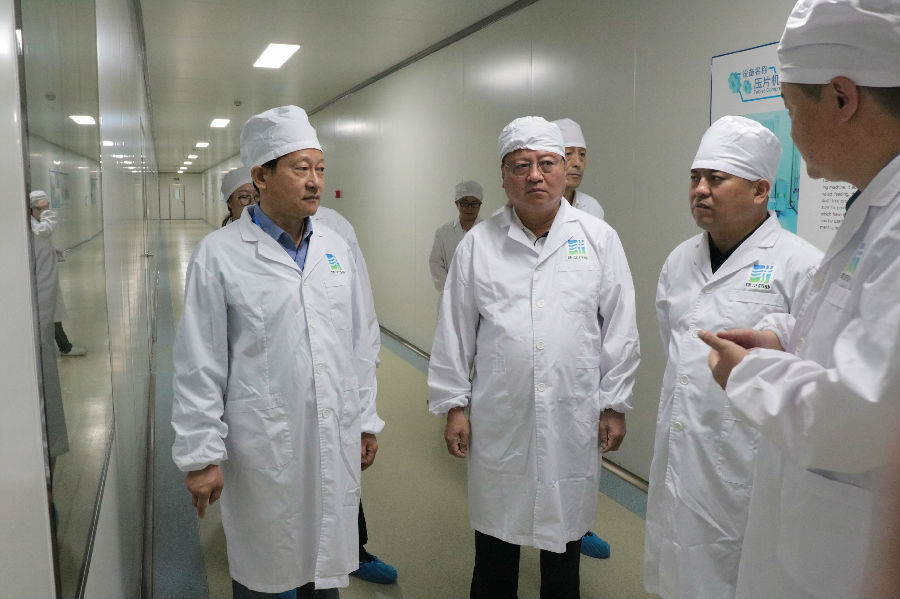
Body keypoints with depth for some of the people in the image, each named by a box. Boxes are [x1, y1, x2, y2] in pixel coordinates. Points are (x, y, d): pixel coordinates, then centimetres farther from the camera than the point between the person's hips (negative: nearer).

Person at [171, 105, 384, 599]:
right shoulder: (220, 255, -9)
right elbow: (199, 367, -8)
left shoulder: (335, 248, 6)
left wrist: (366, 420, 12)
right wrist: (201, 456, -8)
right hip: (262, 451, -4)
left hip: (335, 444, 4)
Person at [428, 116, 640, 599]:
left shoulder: (599, 239, 1)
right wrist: (453, 405, 2)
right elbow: (455, 331, 3)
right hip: (498, 420, 0)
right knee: (495, 546, 14)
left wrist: (615, 404, 2)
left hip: (572, 422, 1)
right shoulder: (478, 244, 1)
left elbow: (619, 329, 3)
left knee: (564, 541, 16)